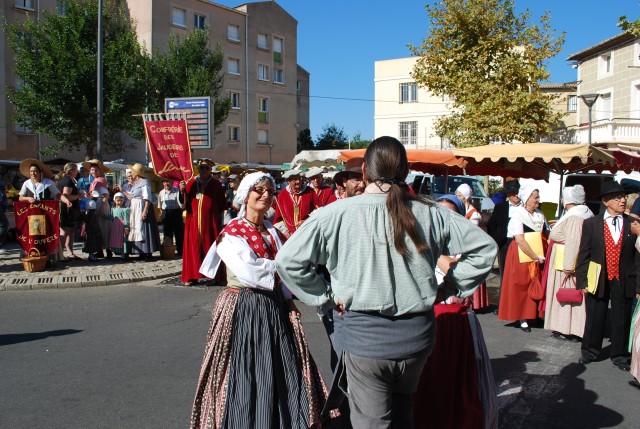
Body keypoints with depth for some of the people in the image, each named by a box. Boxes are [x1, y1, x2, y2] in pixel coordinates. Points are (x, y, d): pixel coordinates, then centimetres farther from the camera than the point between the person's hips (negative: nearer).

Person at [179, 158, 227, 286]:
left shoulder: (216, 184, 3)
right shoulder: (191, 183, 8)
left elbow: (222, 207, 4)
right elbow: (185, 204, 6)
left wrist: (220, 224, -1)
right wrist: (183, 191, -10)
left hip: (210, 222, -2)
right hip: (194, 222, 2)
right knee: (193, 248, 3)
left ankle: (218, 277, 3)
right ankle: (192, 276, 9)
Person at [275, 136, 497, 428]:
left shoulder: (337, 213, -11)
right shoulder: (430, 213, -3)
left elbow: (288, 261, -9)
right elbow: (484, 248, 4)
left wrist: (327, 298, 0)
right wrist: (447, 288, 9)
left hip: (364, 336, -3)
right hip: (417, 334, 4)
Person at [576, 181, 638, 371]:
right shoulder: (591, 224, -1)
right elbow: (584, 254, 0)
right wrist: (582, 281, -3)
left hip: (624, 282, 1)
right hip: (598, 280, -1)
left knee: (622, 320, 10)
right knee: (594, 319, 10)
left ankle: (619, 355, 27)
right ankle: (590, 351, 28)